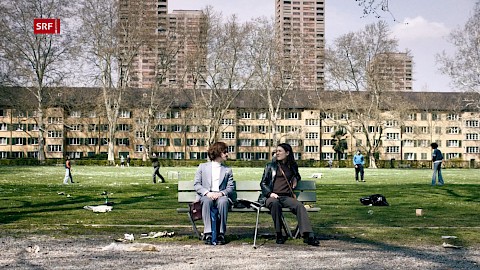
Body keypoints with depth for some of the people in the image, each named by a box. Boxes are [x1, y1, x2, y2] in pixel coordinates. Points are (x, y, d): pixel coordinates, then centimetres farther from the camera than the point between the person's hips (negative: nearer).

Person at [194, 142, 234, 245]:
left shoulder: (228, 170, 19)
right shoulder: (202, 167, 16)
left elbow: (230, 188, 8)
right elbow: (196, 184, 5)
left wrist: (221, 193, -14)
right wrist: (207, 193, -14)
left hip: (221, 196, 1)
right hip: (205, 196, -1)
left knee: (223, 201, -36)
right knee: (207, 201, -37)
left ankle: (221, 234, -31)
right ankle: (208, 233, -39)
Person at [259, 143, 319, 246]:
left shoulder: (292, 166, 20)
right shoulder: (270, 166, 14)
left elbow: (297, 176, 41)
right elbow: (263, 183, 10)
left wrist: (296, 179, 15)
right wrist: (270, 193, -9)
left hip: (286, 197, 2)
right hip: (272, 197, -2)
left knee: (299, 206, -30)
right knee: (275, 203, -39)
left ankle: (307, 235, -41)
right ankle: (279, 235, -30)